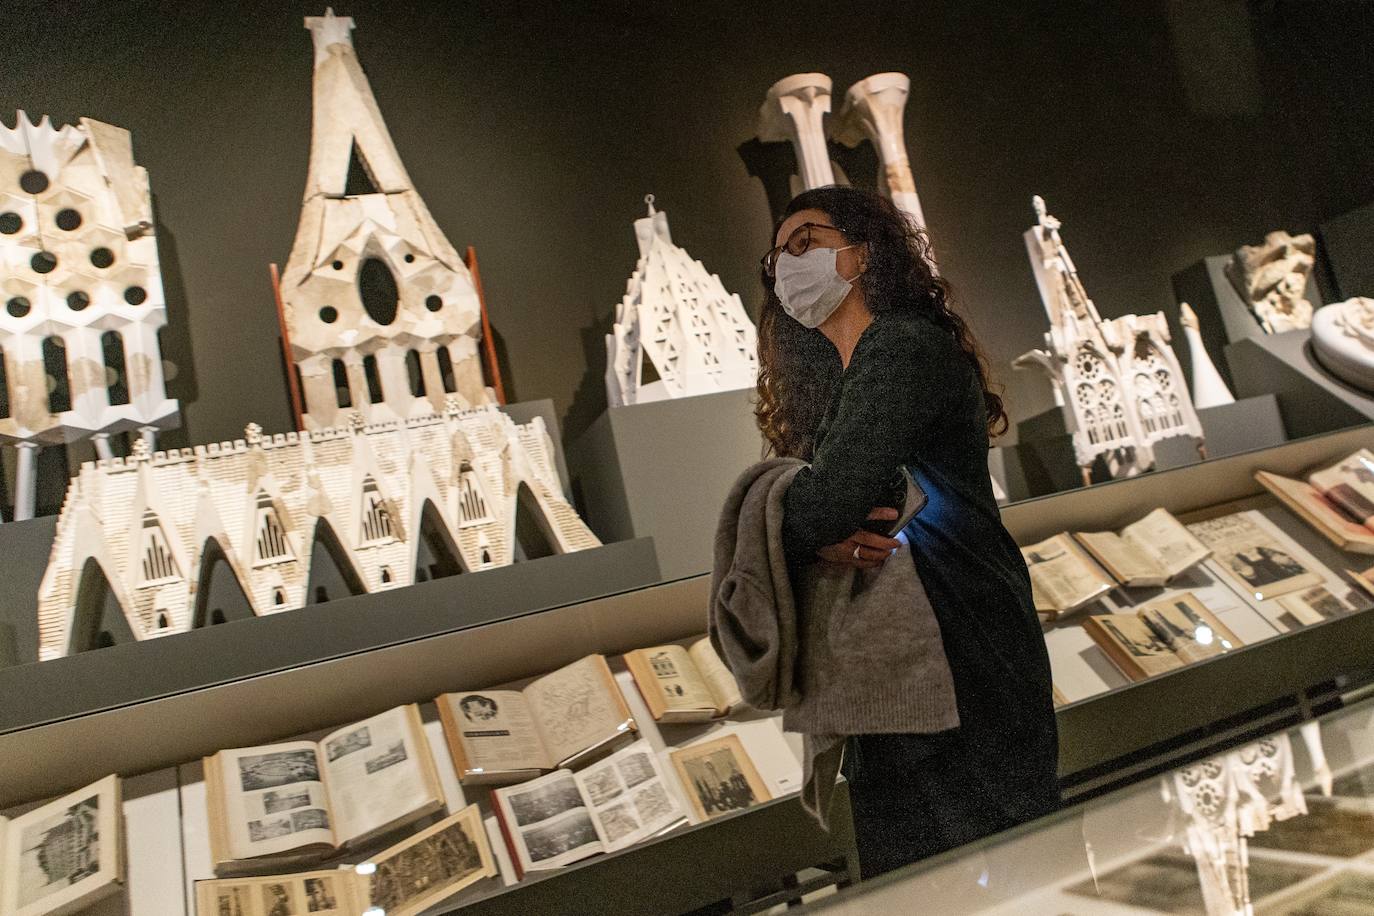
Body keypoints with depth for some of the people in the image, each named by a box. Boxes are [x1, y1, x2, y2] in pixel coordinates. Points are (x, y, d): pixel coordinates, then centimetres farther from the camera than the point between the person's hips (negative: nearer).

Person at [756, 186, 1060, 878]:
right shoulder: (831, 384, 17)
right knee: (905, 876, 15)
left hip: (964, 650, -8)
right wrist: (820, 539, -14)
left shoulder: (904, 346, -11)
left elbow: (833, 495, -24)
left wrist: (789, 537, -4)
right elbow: (807, 512, 9)